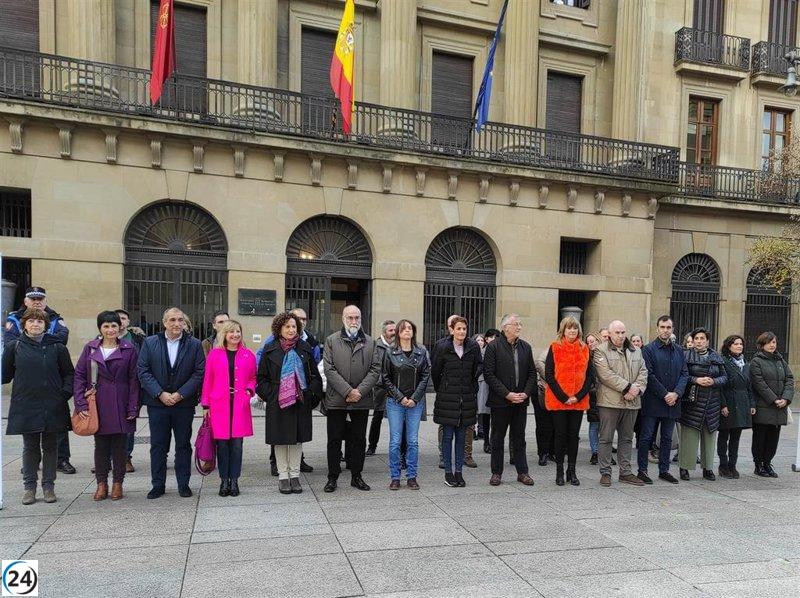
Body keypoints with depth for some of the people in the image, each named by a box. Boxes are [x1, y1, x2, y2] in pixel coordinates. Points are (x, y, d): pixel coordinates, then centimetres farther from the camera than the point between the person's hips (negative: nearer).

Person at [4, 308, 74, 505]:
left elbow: (69, 373, 5)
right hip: (26, 406, 0)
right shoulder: (14, 346, 3)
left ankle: (48, 486, 18)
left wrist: (65, 392, -5)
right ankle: (29, 486, 21)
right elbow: (5, 374, 8)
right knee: (30, 448, 10)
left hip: (53, 407, 0)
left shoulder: (57, 347, 2)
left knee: (50, 446, 8)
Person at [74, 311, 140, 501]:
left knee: (120, 446, 6)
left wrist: (133, 408, -8)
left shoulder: (129, 349, -1)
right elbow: (79, 375, 4)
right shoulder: (90, 348, 4)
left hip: (120, 405, -2)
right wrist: (81, 403, -6)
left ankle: (117, 483, 19)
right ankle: (101, 484, 21)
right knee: (100, 446, 10)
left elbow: (134, 379, -3)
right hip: (97, 405, 2)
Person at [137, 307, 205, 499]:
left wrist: (180, 394, -12)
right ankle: (158, 485, 19)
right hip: (157, 402, 1)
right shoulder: (150, 343, 3)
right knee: (158, 445, 7)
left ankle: (183, 484, 19)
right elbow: (143, 371, -2)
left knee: (183, 445, 8)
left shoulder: (194, 345, 1)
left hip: (184, 403, 0)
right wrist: (160, 394, -12)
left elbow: (199, 373, -4)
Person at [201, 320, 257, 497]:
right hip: (219, 405, -1)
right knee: (222, 443, 2)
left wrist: (250, 390, -3)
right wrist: (205, 405, 5)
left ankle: (234, 480, 14)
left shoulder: (248, 355, 8)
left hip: (240, 405, 1)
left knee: (237, 443, 2)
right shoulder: (214, 354, 4)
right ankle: (224, 480, 14)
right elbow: (207, 380, 6)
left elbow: (253, 378, 17)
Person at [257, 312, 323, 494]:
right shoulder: (270, 349, 1)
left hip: (301, 402, 2)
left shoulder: (305, 349, 5)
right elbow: (262, 377, 4)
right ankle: (283, 476, 18)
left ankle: (295, 475, 20)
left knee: (297, 439, 8)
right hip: (277, 402, -1)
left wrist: (312, 394, -2)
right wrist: (269, 395, -5)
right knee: (281, 440, 6)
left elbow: (314, 375, 8)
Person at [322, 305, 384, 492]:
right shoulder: (331, 341, 1)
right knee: (334, 440, 6)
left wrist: (359, 391, -11)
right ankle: (332, 477, 17)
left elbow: (375, 370, 1)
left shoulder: (371, 342, 8)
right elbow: (329, 370, -7)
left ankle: (356, 476, 23)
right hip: (336, 399, -2)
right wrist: (348, 391, -15)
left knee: (359, 440, 11)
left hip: (362, 400, 2)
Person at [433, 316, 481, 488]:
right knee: (448, 435, 2)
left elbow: (478, 368, 10)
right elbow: (435, 372, 6)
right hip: (447, 399, -2)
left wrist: (472, 389, 7)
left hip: (467, 398, 2)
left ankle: (458, 472, 17)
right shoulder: (444, 349, -4)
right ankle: (448, 472, 12)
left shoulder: (473, 347, 0)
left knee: (461, 436, 8)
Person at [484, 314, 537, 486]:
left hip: (521, 401, 4)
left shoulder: (526, 347, 8)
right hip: (500, 401, -4)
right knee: (498, 438, 7)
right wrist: (507, 394, -15)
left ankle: (522, 472, 21)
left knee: (519, 438, 12)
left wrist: (526, 393, -5)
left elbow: (532, 373, 10)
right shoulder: (493, 347, -7)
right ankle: (496, 472, 17)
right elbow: (489, 374, -11)